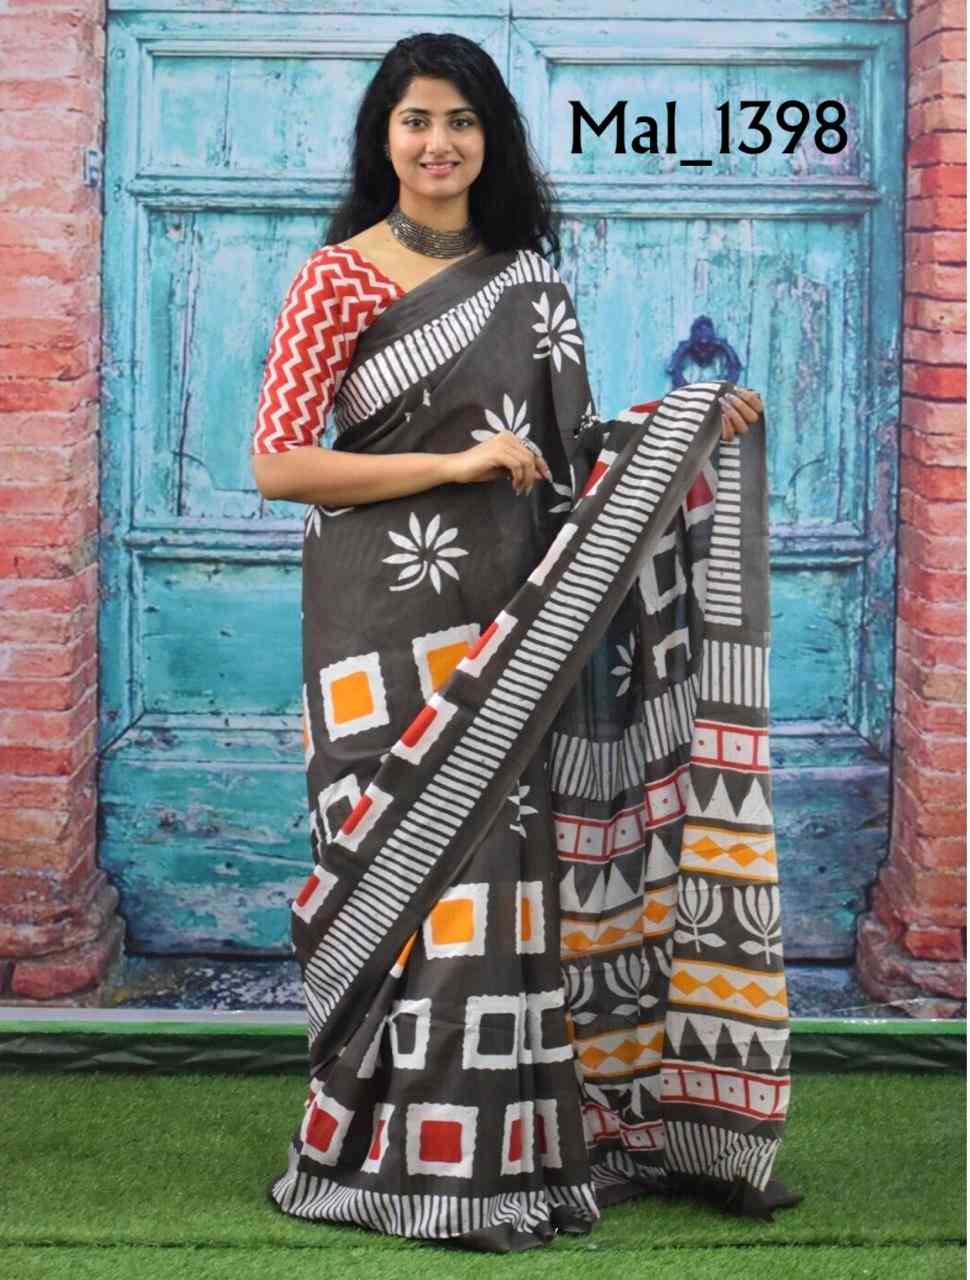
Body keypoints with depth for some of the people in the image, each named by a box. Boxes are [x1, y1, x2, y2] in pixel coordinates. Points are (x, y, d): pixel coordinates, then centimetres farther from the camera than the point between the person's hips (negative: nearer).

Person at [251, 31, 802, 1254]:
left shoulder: (525, 278, 12)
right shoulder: (336, 277, -3)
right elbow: (277, 464, -10)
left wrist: (687, 428, 7)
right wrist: (453, 464, -15)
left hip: (515, 631, 5)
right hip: (391, 625, -4)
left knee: (510, 862, 6)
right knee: (414, 868, -4)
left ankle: (514, 1141, 17)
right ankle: (405, 1152, 9)